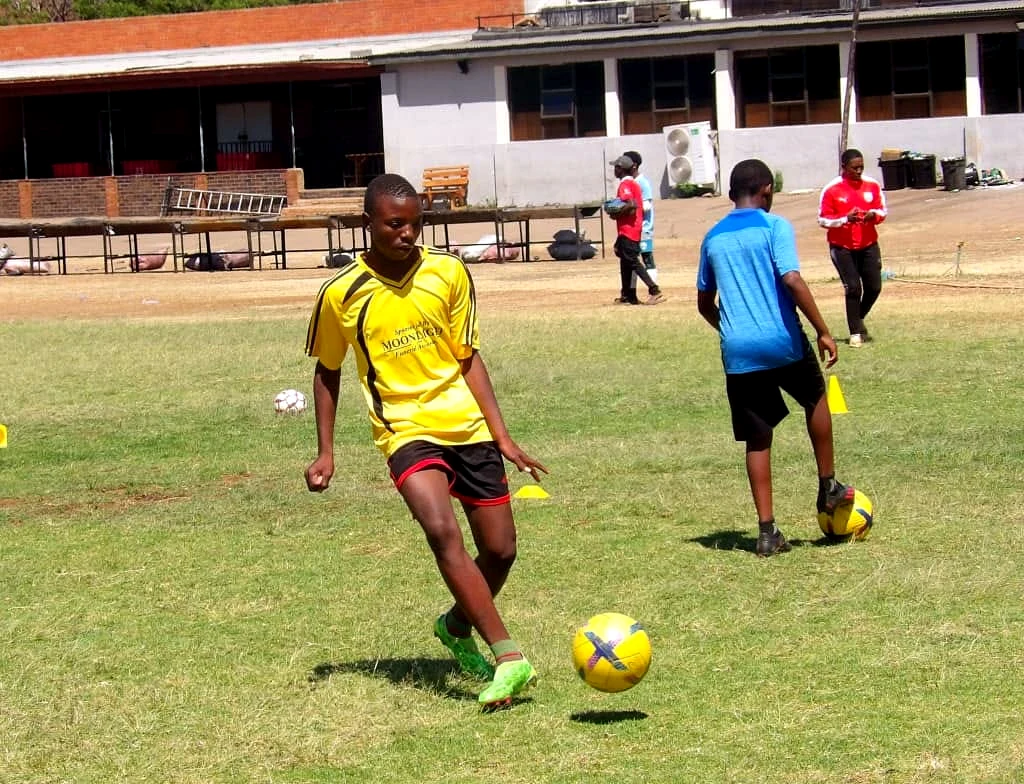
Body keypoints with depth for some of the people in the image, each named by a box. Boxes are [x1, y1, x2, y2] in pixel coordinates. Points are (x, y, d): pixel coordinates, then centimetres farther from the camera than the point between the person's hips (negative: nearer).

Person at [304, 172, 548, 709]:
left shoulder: (448, 273, 0)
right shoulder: (343, 294, -5)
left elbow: (468, 357, 8)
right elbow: (327, 371, 9)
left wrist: (502, 436, 3)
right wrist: (325, 452, 5)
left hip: (468, 426, 3)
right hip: (406, 430, -3)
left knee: (500, 549, 3)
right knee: (442, 532, -27)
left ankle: (457, 627, 34)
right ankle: (508, 658, -29)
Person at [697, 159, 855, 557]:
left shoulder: (713, 237, 11)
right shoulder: (774, 226, -4)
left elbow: (705, 303, 18)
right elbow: (792, 281, -16)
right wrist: (823, 331, -12)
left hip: (738, 352, 4)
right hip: (783, 343, -4)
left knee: (757, 439, 9)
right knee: (815, 398, 25)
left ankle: (767, 530, 5)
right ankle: (828, 487, 29)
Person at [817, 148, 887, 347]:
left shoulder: (872, 185, 1)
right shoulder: (831, 189, -9)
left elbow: (883, 210, 8)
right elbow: (823, 220, -8)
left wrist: (874, 214, -16)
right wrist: (846, 219, -24)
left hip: (868, 245, 4)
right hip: (842, 247, -4)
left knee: (874, 286, 3)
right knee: (853, 287, -10)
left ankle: (858, 319, 31)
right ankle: (855, 333, 2)